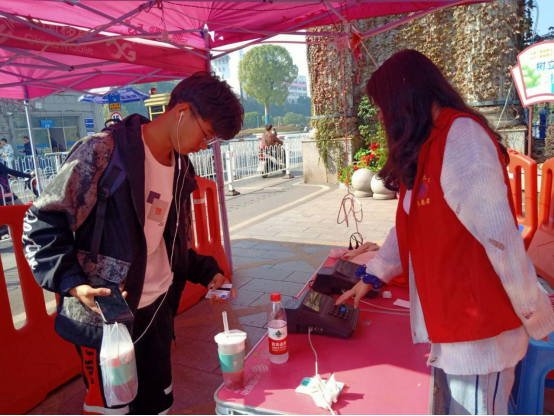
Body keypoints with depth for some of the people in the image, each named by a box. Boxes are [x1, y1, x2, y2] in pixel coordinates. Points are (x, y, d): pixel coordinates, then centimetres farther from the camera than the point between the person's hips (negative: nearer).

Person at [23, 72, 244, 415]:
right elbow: (43, 224, -13)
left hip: (159, 307, 7)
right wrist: (73, 283, -24)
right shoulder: (102, 152, -17)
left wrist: (206, 271, 7)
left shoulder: (182, 168, 6)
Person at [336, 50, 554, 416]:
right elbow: (410, 226, 16)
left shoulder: (461, 137, -19)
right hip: (449, 321, 8)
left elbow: (500, 237, -22)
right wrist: (372, 276, 17)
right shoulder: (428, 145, 10)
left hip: (478, 327, -8)